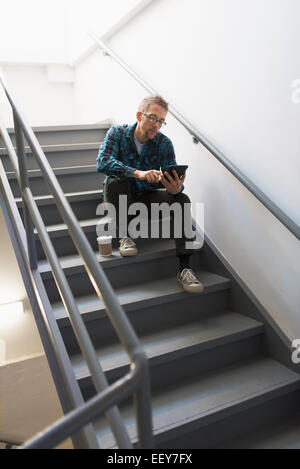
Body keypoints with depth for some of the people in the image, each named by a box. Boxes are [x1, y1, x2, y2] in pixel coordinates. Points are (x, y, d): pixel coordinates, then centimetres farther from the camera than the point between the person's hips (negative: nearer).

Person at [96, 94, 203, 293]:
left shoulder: (164, 143, -8)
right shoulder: (118, 133, -12)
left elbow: (171, 178, -15)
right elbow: (103, 162, -29)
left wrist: (176, 188, -42)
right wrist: (138, 173, -44)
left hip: (147, 197, 1)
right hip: (120, 198, -1)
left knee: (182, 199, -25)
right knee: (115, 179, -33)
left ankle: (185, 267, -32)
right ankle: (126, 236, -18)